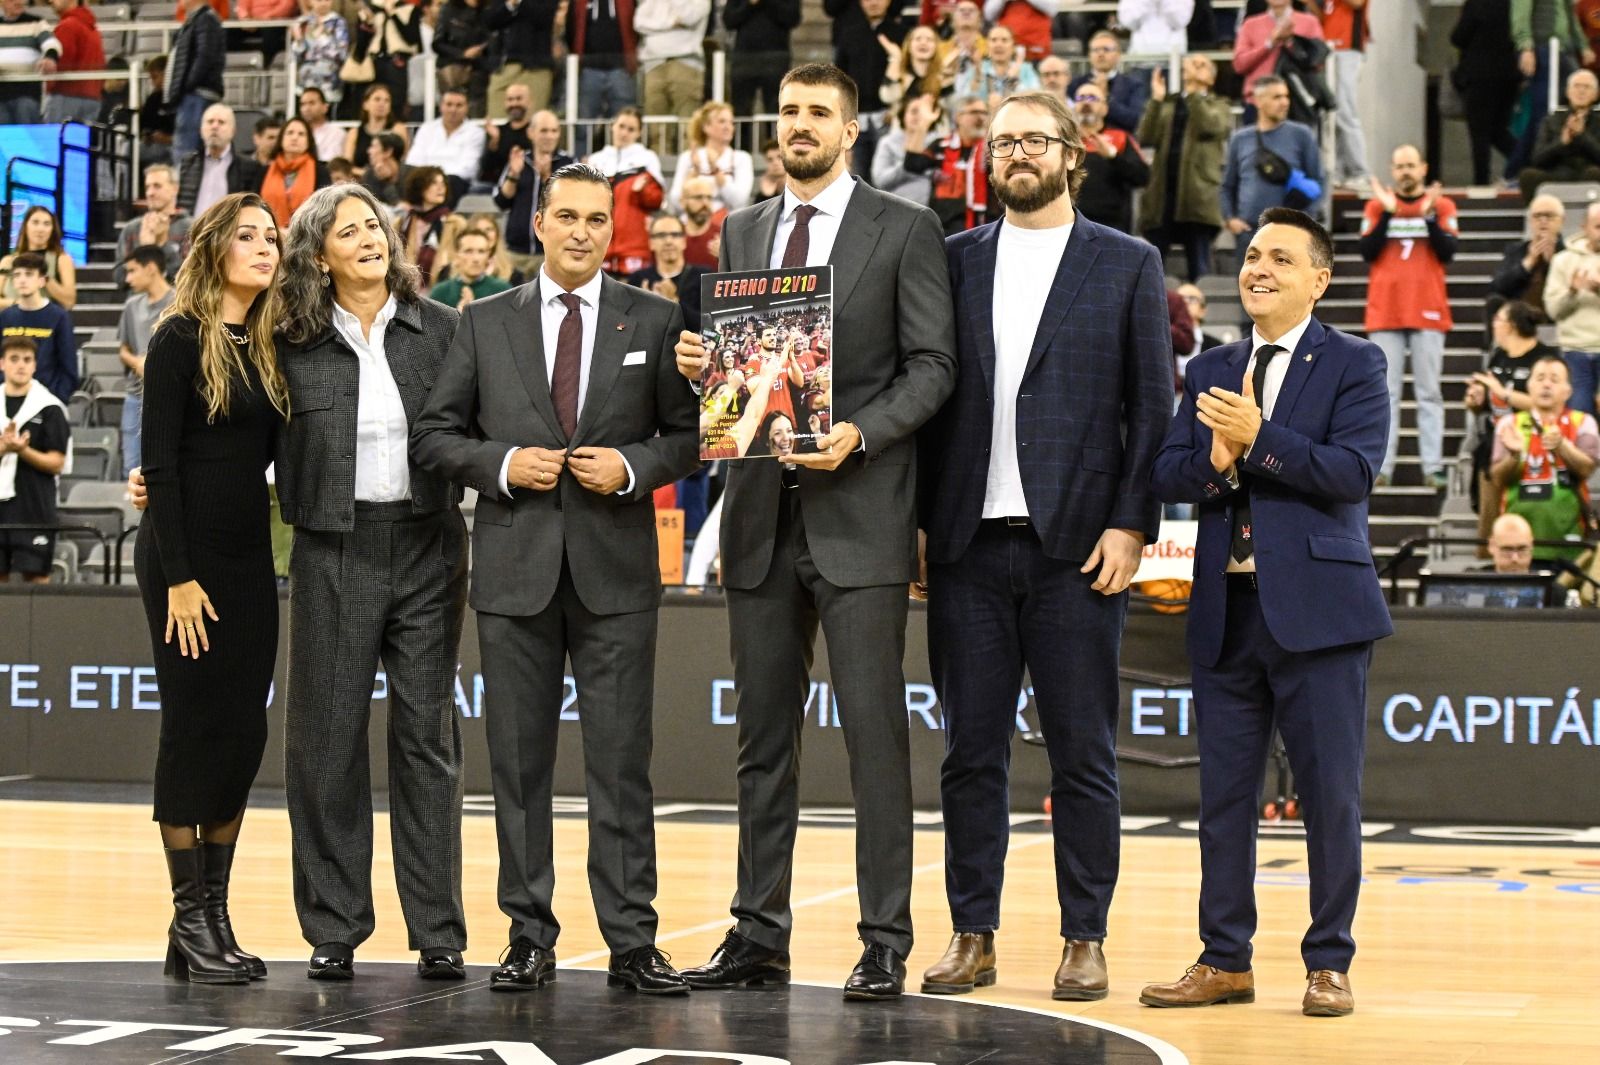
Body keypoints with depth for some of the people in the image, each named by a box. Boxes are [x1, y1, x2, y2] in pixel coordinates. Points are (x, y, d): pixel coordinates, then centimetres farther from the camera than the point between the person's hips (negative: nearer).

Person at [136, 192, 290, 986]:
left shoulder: (270, 346, 10)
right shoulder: (181, 339, -8)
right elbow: (160, 463, -12)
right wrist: (179, 577, -16)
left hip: (249, 556, 6)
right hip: (185, 556, -6)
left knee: (243, 734, 5)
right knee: (195, 730, -3)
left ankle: (216, 914, 13)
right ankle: (189, 923, 4)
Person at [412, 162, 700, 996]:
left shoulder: (654, 321, 7)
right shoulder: (485, 323, 8)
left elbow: (688, 434, 7)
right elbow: (434, 434, 7)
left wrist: (633, 466, -11)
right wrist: (501, 463, -9)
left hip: (616, 567, -1)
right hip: (516, 566, 1)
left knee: (621, 761, -1)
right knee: (519, 761, 5)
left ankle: (632, 943, 3)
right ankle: (529, 938, 12)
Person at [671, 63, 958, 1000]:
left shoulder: (905, 231, 1)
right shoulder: (741, 234, 15)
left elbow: (933, 366, -4)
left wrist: (859, 433, -18)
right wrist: (700, 362, -4)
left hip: (858, 513, -5)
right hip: (762, 511, 5)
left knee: (874, 732, -5)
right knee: (764, 736, 9)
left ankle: (886, 942, 0)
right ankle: (760, 933, 15)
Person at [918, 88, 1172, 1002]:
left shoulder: (1128, 265, 6)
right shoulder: (953, 261, 12)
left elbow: (1154, 405, 2)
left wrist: (1130, 525, -8)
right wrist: (917, 523, 3)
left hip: (1077, 546, -2)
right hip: (970, 544, 2)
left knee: (1083, 756, 2)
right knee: (972, 752, 5)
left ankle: (1086, 941, 9)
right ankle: (974, 937, 12)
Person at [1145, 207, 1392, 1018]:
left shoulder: (1354, 366, 0)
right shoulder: (1211, 371, 14)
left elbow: (1354, 471, -13)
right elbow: (1168, 477, 7)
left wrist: (1257, 439, -17)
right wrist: (1214, 461, -14)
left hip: (1317, 607, -4)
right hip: (1226, 609, 5)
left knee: (1330, 794, 0)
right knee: (1223, 794, 8)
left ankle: (1329, 964, 10)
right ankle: (1225, 961, 17)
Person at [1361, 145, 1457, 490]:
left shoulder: (1442, 205, 7)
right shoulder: (1377, 206, 8)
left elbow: (1448, 252, -4)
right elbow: (1368, 252, -2)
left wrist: (1429, 215, -14)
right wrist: (1388, 213, -10)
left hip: (1428, 312, 0)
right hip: (1384, 312, 0)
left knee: (1429, 393, 0)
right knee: (1385, 394, -1)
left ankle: (1433, 467, -2)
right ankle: (1381, 466, -2)